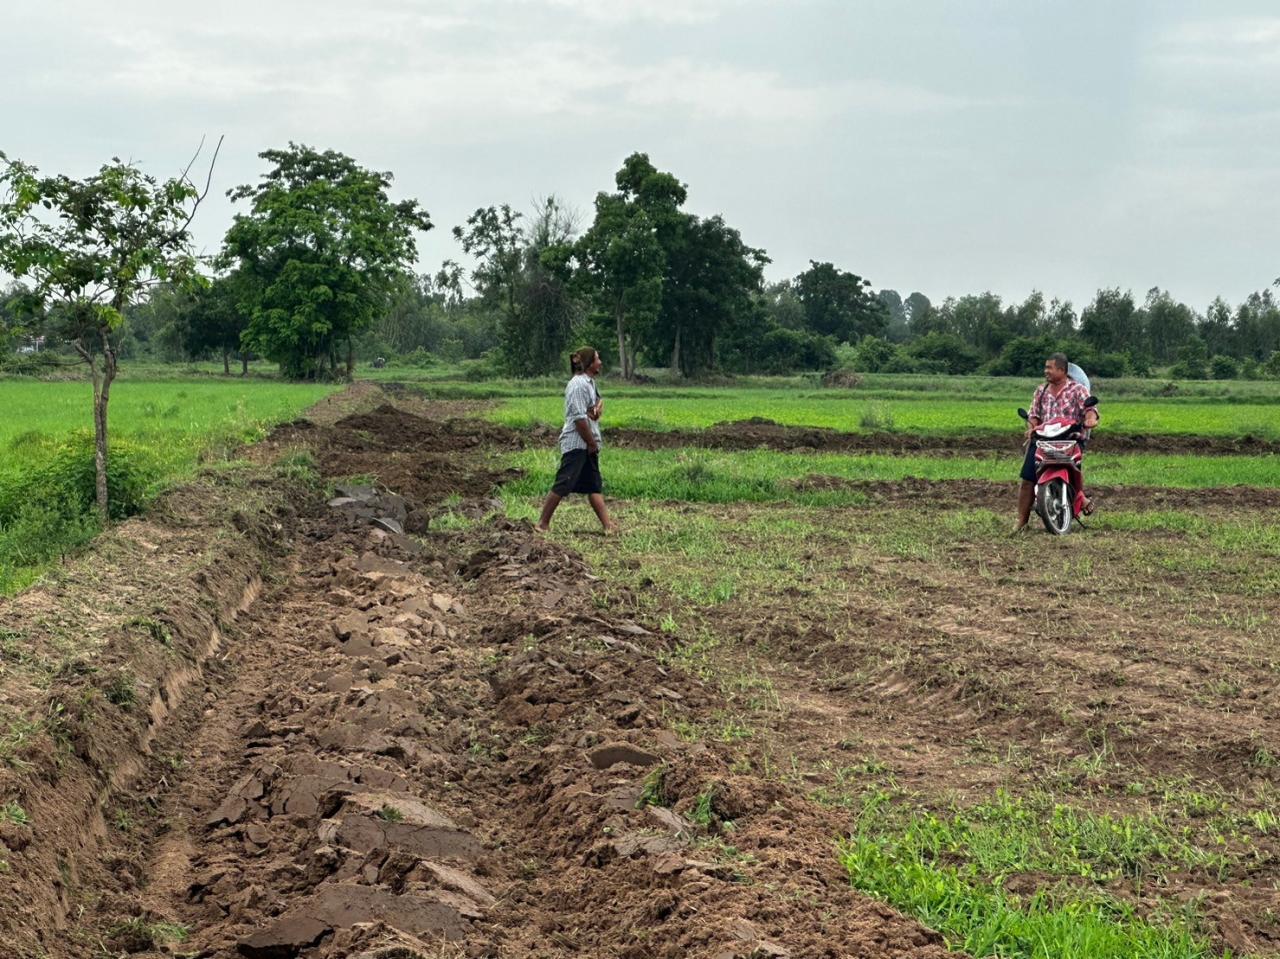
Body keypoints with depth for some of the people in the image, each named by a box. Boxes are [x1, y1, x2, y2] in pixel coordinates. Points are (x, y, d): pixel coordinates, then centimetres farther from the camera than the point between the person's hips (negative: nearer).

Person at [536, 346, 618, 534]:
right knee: (563, 485, -7)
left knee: (594, 486, 7)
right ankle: (543, 524, 0)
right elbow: (579, 418, -20)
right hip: (576, 443, -10)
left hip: (588, 444, 10)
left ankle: (607, 524, 6)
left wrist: (598, 407, -5)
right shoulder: (579, 384, -16)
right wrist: (592, 443, -14)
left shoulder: (590, 382, 13)